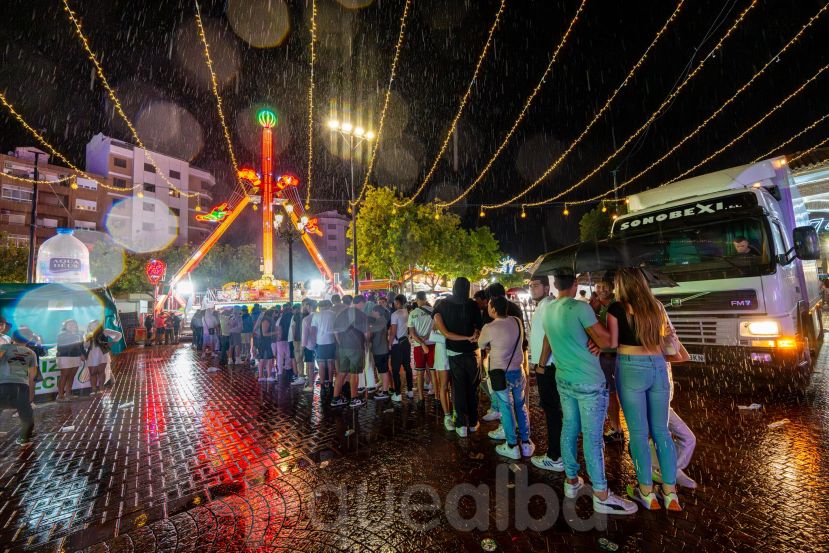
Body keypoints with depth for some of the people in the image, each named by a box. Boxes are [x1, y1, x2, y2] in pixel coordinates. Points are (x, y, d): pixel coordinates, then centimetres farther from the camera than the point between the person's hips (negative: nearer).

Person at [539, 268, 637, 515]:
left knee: (569, 430, 16)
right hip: (589, 381, -6)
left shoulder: (547, 311, 4)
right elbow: (606, 341, -15)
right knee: (592, 437, 2)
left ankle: (571, 481, 28)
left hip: (563, 379, 7)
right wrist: (594, 315, 0)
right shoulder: (580, 307, -17)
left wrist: (541, 365, 32)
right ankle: (601, 496, 13)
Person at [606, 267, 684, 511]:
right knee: (661, 430, 13)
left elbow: (612, 343, -4)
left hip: (632, 368, -5)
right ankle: (670, 493, 20)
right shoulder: (656, 306, 9)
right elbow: (661, 337, 16)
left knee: (638, 431, 6)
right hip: (658, 366, 5)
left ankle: (647, 492, 16)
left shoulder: (617, 308, -6)